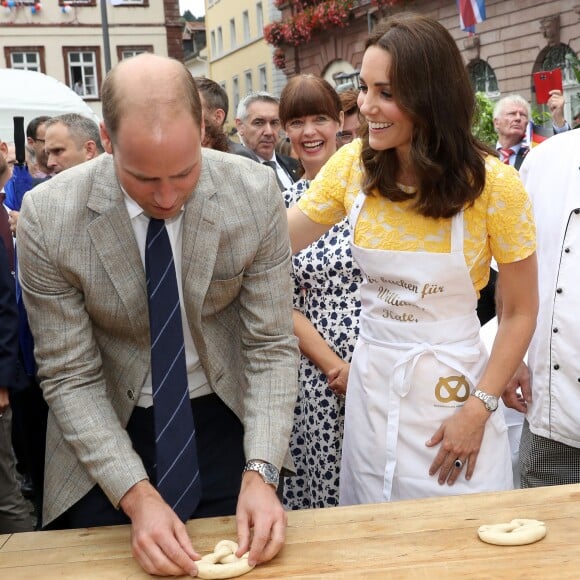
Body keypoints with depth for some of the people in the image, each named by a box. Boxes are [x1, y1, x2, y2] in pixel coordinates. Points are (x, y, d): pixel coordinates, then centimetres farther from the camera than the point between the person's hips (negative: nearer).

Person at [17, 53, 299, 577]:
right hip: (106, 436, -1)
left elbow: (272, 346, -12)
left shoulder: (256, 194, -19)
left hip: (226, 421, 1)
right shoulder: (46, 218, -21)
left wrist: (260, 472, -23)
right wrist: (137, 495, -22)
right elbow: (69, 375, -14)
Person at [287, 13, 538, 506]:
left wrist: (479, 409, -12)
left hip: (452, 384, -3)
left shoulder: (492, 182, -13)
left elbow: (521, 312, -7)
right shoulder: (353, 166, -5)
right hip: (372, 378, 3)